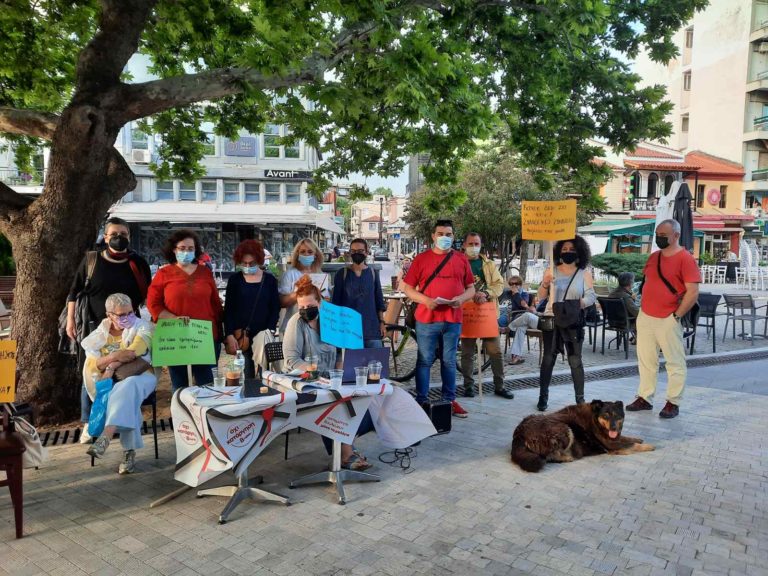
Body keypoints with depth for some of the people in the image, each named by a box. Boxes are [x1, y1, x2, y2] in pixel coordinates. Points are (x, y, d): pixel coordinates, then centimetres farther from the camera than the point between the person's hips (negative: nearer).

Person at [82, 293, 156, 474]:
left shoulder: (143, 327, 3)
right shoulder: (99, 334, 11)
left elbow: (133, 353, -14)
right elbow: (91, 366, -2)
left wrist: (110, 363, -7)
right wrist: (117, 356, -16)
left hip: (141, 376, -1)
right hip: (112, 381, 2)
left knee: (127, 389, -38)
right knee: (128, 400, -34)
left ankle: (105, 437, -49)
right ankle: (129, 452, -33)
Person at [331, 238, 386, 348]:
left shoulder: (373, 273, 8)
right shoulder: (342, 274, 4)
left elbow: (379, 300, 12)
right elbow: (335, 301, 6)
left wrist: (381, 322, 7)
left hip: (371, 326, 2)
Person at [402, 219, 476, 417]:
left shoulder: (461, 259, 9)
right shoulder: (421, 259, 3)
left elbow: (471, 288, 12)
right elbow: (407, 288, 3)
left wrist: (462, 298, -10)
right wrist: (425, 300, -14)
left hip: (453, 320, 2)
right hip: (427, 319, -2)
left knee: (449, 361, 11)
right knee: (424, 361, 3)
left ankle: (449, 400, 20)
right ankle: (421, 401, 12)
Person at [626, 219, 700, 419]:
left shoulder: (685, 258, -10)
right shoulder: (653, 257, 12)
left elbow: (693, 292, -14)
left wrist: (677, 315, -14)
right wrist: (644, 305, 13)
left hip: (668, 320, -7)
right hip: (645, 317, 7)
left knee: (675, 362, 4)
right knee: (646, 361, 12)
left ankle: (673, 403, 10)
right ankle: (644, 398, 21)